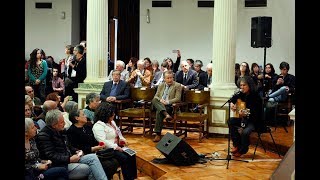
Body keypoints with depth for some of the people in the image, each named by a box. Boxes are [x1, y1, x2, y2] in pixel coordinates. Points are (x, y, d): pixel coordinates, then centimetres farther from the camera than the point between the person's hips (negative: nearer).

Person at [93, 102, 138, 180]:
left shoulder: (112, 122, 15)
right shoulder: (98, 126, -15)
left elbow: (118, 132, 29)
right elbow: (102, 141, -24)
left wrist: (122, 138, 6)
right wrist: (116, 147, -25)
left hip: (117, 146, 9)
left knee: (132, 155, -11)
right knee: (124, 158, -26)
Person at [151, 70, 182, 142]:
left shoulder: (177, 86, 5)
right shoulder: (161, 85, 21)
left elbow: (177, 98, -4)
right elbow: (156, 96, 15)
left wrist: (167, 102, -17)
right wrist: (160, 100, -9)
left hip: (169, 106, -4)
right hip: (159, 105, 4)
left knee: (159, 112, -35)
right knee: (154, 100, -32)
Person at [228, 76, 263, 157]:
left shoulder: (256, 97, -22)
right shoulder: (242, 94, -1)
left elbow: (255, 115, -28)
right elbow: (233, 98, 20)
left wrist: (245, 115, -45)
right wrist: (232, 104, -1)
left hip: (255, 121, -8)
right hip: (244, 119, 8)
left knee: (245, 132, -30)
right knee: (230, 121, -6)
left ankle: (242, 150, 1)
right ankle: (237, 145, 2)